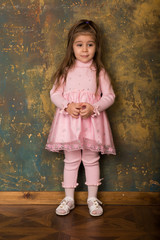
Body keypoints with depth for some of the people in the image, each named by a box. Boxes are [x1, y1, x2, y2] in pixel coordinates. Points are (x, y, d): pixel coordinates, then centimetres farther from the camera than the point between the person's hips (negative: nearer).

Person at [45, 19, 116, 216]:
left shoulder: (99, 71, 1)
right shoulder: (66, 71, 3)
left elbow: (109, 95, -1)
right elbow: (55, 93, 2)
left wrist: (93, 108, -18)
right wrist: (67, 106, -17)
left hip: (92, 120, 0)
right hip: (69, 120, 1)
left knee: (91, 160, 8)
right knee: (71, 160, 10)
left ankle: (92, 198, 25)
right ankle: (68, 198, 25)